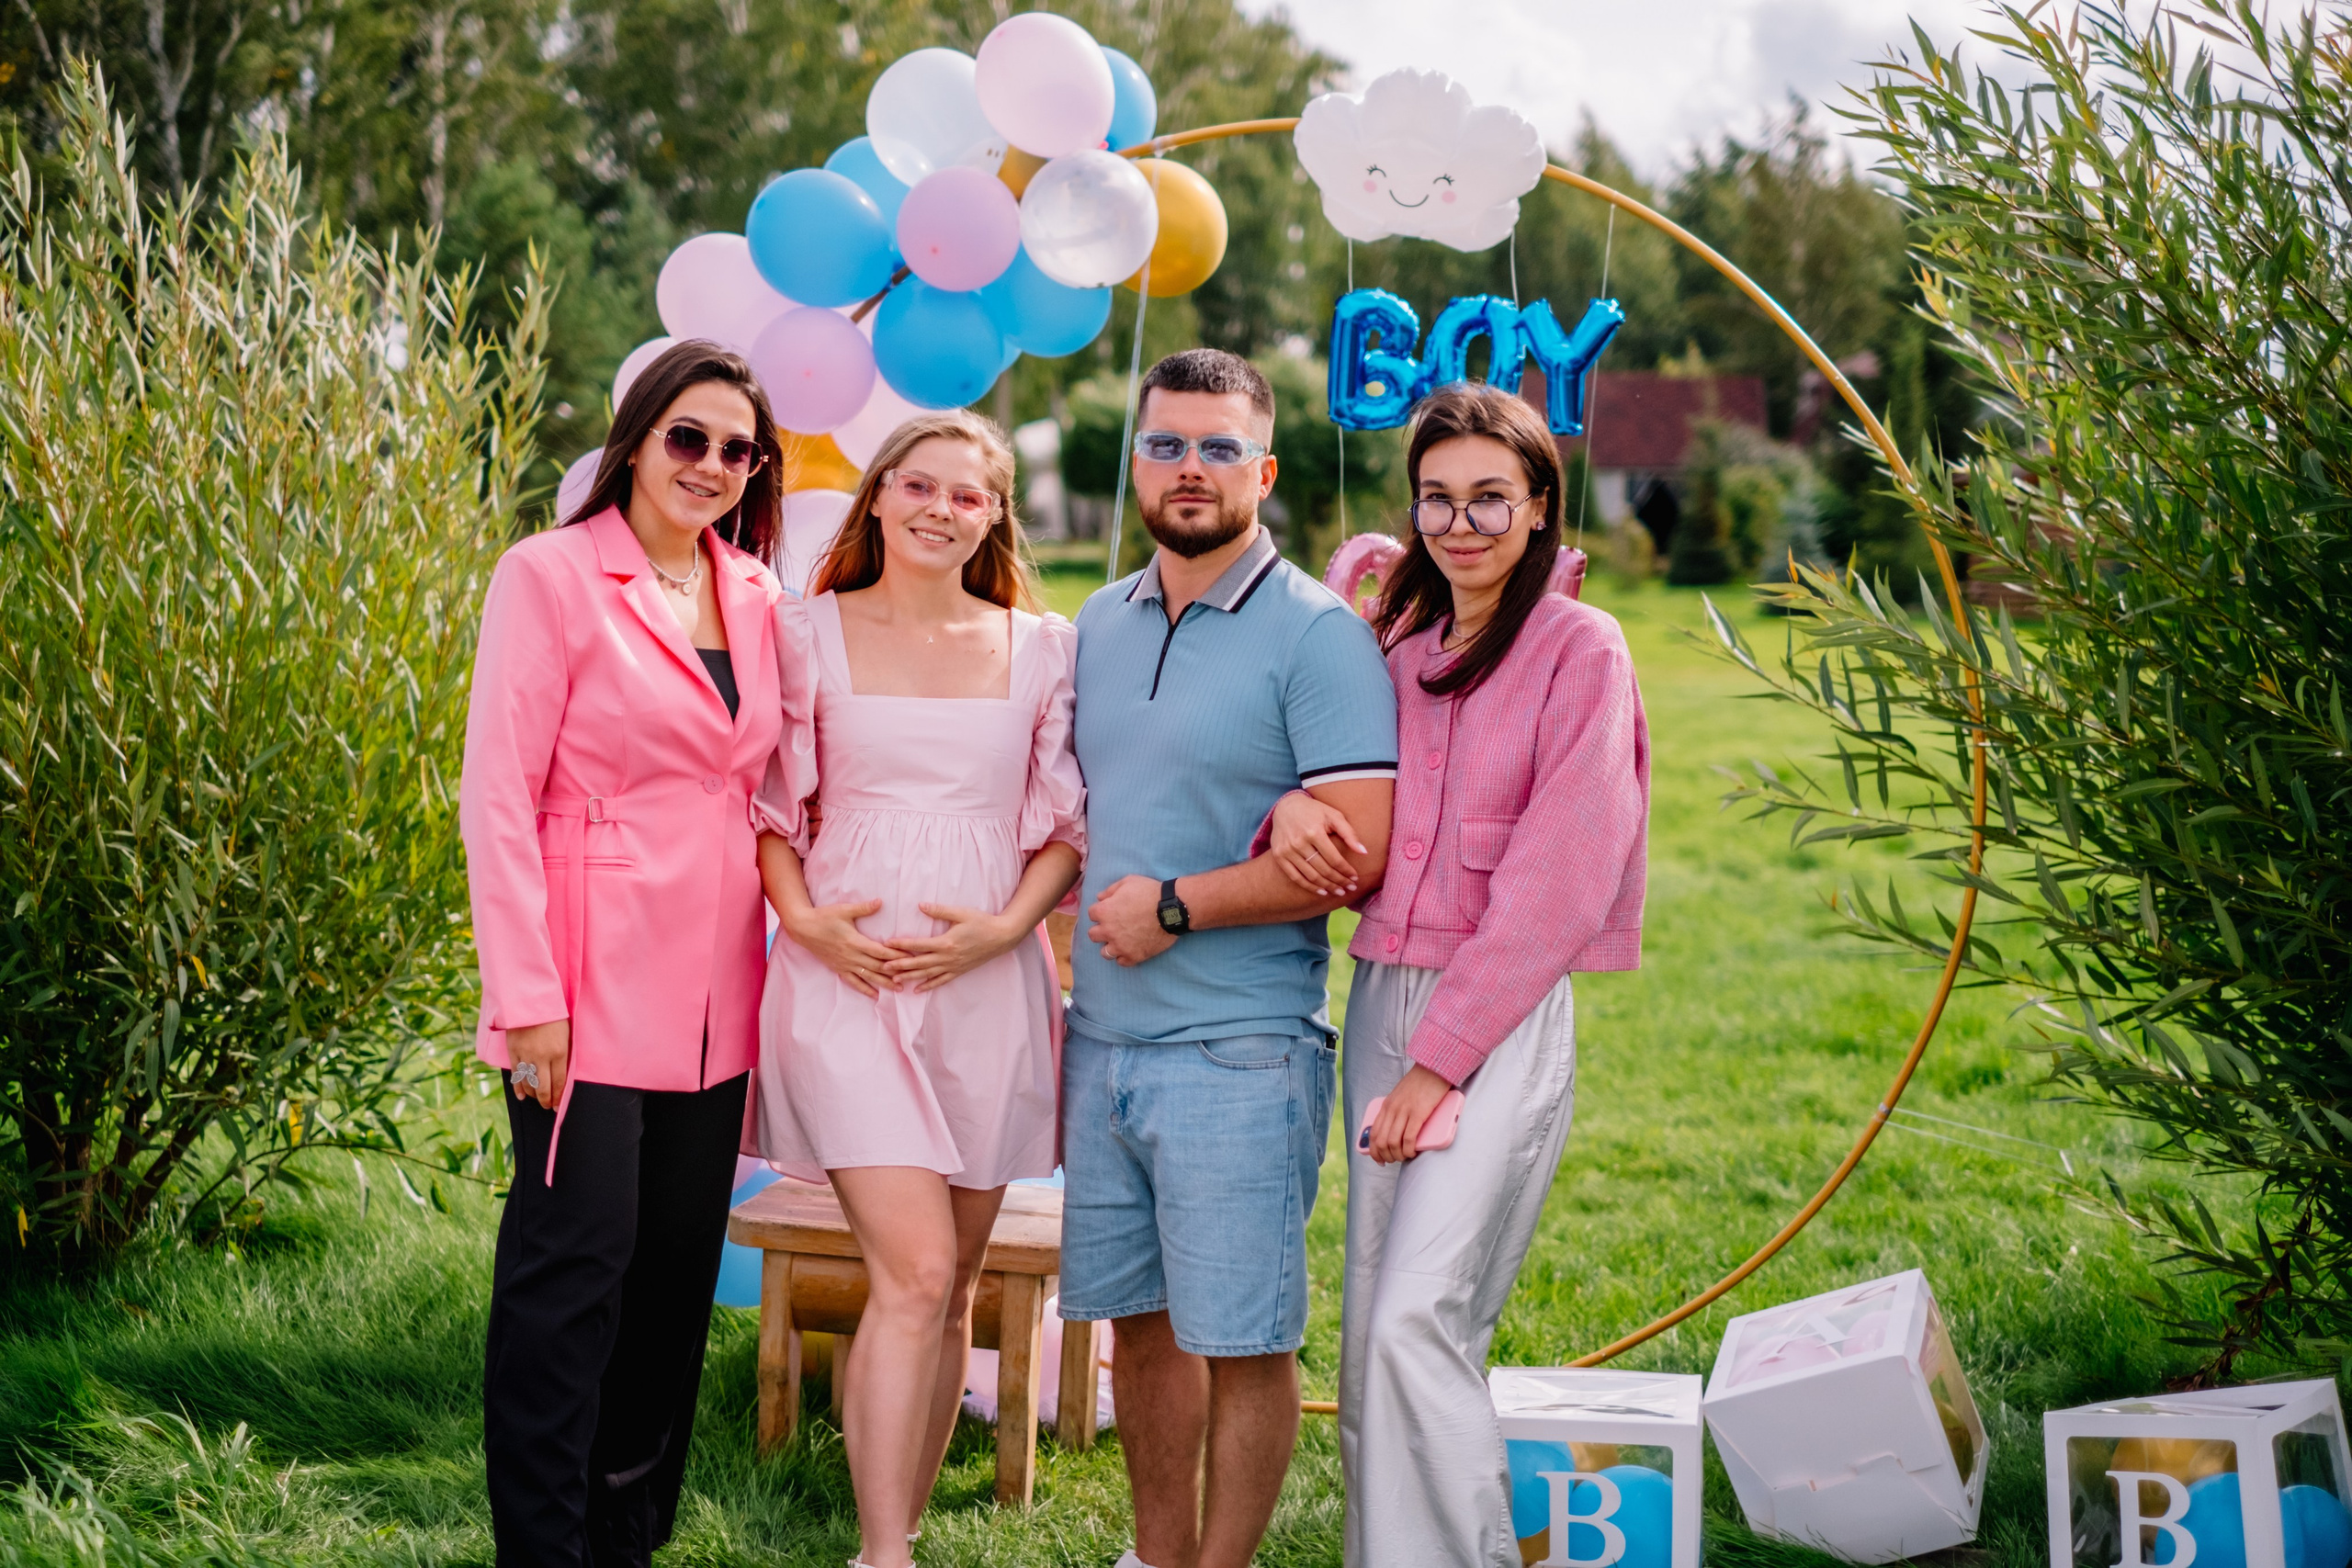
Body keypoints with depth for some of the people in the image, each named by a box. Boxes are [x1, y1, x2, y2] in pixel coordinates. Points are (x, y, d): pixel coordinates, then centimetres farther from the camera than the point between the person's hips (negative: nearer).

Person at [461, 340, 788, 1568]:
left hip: (715, 995, 6)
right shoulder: (553, 575, -6)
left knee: (680, 1265, 11)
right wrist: (525, 995, -15)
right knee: (574, 1263, -5)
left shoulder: (755, 598, 11)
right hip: (594, 988, -6)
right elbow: (497, 796, -10)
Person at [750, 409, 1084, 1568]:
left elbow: (1067, 823, 9)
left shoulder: (1041, 648, 8)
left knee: (951, 1288, 8)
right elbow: (772, 806, 7)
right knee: (914, 1273, -14)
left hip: (988, 984, 3)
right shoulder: (811, 633, 3)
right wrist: (803, 917, -9)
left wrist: (1004, 927, -7)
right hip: (849, 978, -3)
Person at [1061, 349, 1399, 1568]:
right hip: (1103, 1042, 7)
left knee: (1242, 1340, 1)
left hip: (1238, 1054, -6)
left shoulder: (1316, 635, -9)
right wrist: (1061, 1025, 16)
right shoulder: (1100, 625, 13)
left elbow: (1359, 853, -16)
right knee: (1137, 1320, 15)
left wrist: (1177, 905, -13)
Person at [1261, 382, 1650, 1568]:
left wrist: (1441, 1059, -13)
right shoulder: (1395, 647, 14)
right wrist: (1292, 805, -7)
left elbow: (1552, 886, -10)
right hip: (1381, 1001, 6)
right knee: (1371, 1332, 7)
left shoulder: (1579, 650, -5)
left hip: (1503, 1021, -6)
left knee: (1418, 1319, -17)